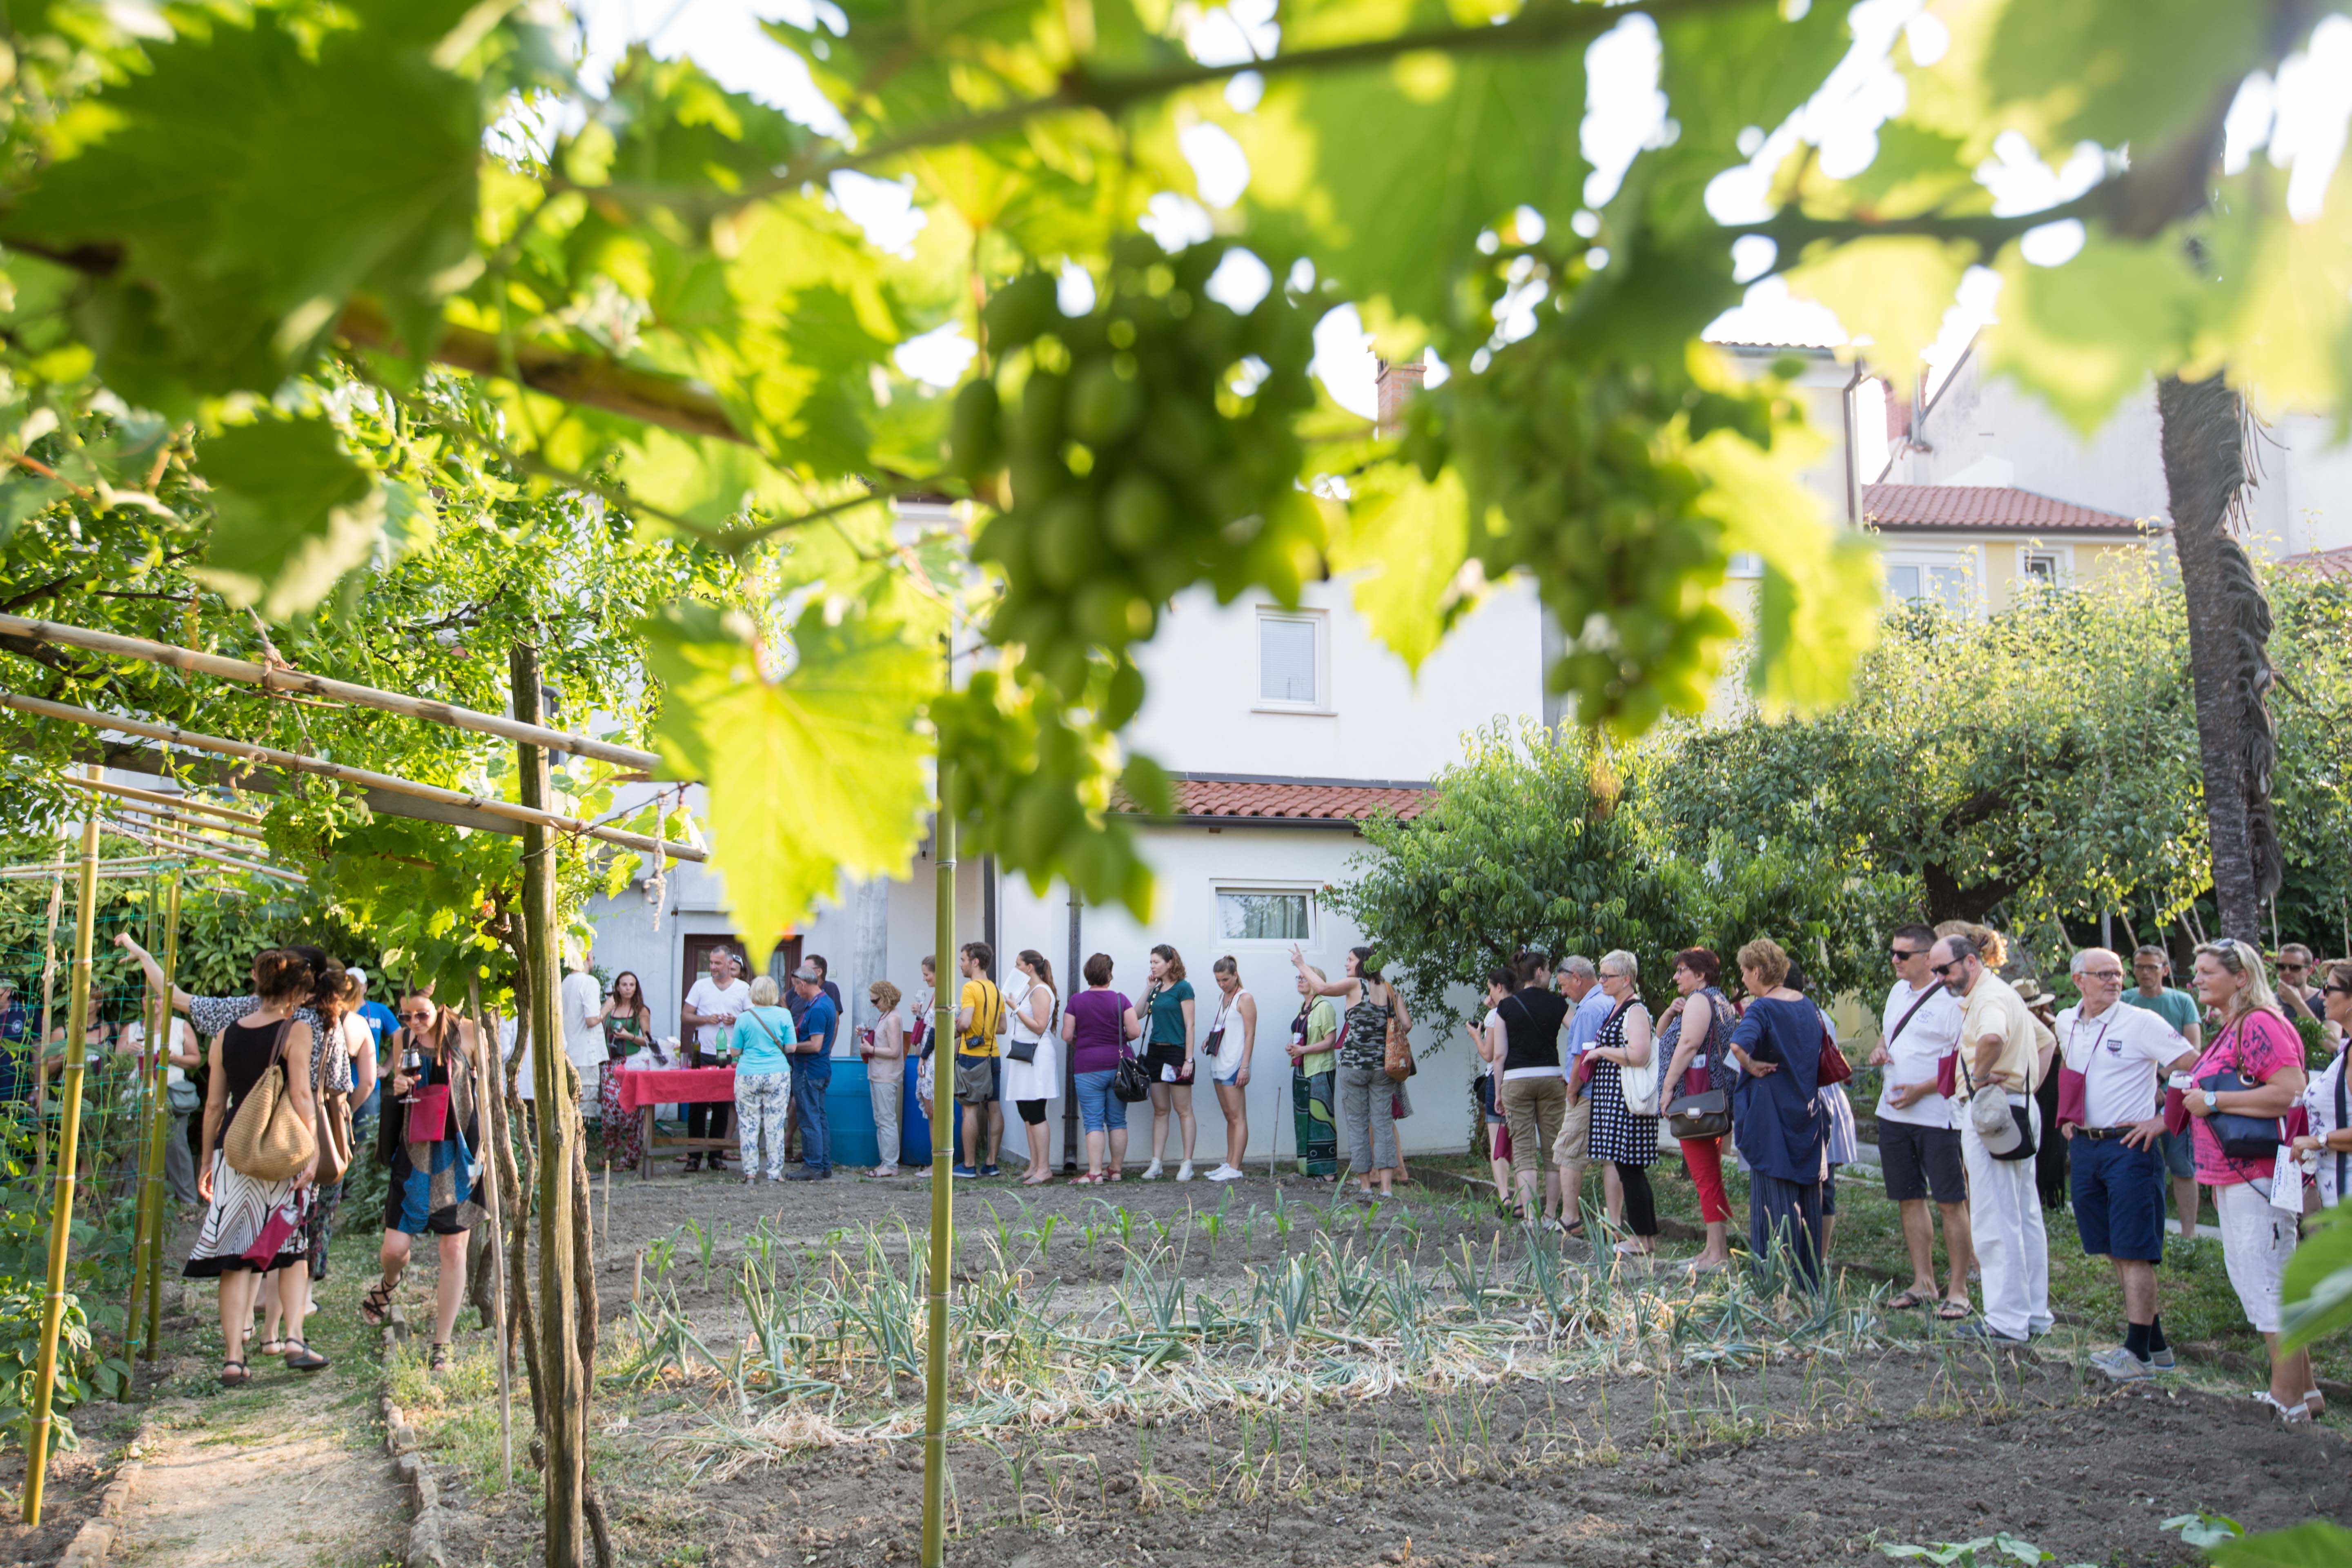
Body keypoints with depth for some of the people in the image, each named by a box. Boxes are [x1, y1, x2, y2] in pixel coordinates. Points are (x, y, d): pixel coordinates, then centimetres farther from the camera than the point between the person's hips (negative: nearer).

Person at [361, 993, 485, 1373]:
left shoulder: (468, 1034, -5)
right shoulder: (403, 1039, 4)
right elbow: (399, 1089, 17)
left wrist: (487, 1140, -3)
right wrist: (397, 1088, -7)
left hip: (458, 1151, -2)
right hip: (414, 1151, 2)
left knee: (454, 1248, -2)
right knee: (395, 1247, -3)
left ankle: (441, 1347, 8)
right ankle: (388, 1285, 36)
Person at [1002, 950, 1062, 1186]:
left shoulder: (1041, 991, -11)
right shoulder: (1027, 990, 19)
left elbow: (1039, 1027, -20)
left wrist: (1016, 1008, -17)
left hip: (1036, 1058, -10)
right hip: (1024, 1057, 10)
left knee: (1035, 1115, -10)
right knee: (1027, 1115, 9)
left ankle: (1044, 1169, -9)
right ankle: (1035, 1166, 12)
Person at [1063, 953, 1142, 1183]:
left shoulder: (1076, 1001, -3)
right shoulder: (1120, 1000, -2)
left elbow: (1067, 1036, -3)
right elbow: (1135, 1032, -7)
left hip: (1088, 1068, -1)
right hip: (1118, 1066, 2)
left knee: (1093, 1122, -1)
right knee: (1117, 1121, 10)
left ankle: (1095, 1173, -5)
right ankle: (1116, 1170, 16)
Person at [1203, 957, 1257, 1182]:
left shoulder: (1245, 999, -8)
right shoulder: (1222, 996, 16)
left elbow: (1250, 1035, -12)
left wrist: (1245, 1066, -17)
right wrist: (1210, 1039, 7)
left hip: (1234, 1065, -9)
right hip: (1218, 1062, 9)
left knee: (1237, 1117, -7)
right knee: (1229, 1116, 11)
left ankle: (1235, 1169, -9)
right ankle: (1229, 1164, 15)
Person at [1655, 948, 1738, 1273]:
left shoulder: (1700, 1000, -8)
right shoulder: (1718, 1000, 24)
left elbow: (1688, 1045, -20)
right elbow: (1662, 1037, 26)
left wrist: (1668, 1088, -17)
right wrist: (1670, 1013, 6)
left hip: (1696, 1096, -11)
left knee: (1705, 1176, -10)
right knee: (1710, 1176, 12)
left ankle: (1718, 1255, -11)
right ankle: (1715, 1248, 14)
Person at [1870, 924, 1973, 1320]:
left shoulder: (1950, 1000, -13)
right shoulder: (1898, 991, 12)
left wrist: (1920, 1090, -19)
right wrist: (1879, 1049, 5)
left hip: (1936, 1115, -8)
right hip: (1893, 1113, 8)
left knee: (1950, 1203, -1)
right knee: (1910, 1200, 12)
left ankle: (1957, 1291, 4)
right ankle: (1923, 1283, 21)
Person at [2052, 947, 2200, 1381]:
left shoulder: (2143, 1023, -10)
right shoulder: (2067, 1023, 10)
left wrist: (2164, 1119, -15)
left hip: (2129, 1146, -7)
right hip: (2084, 1146, 7)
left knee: (2134, 1252, -6)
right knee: (2115, 1251, 11)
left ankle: (2139, 1353, -1)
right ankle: (2156, 1345, 21)